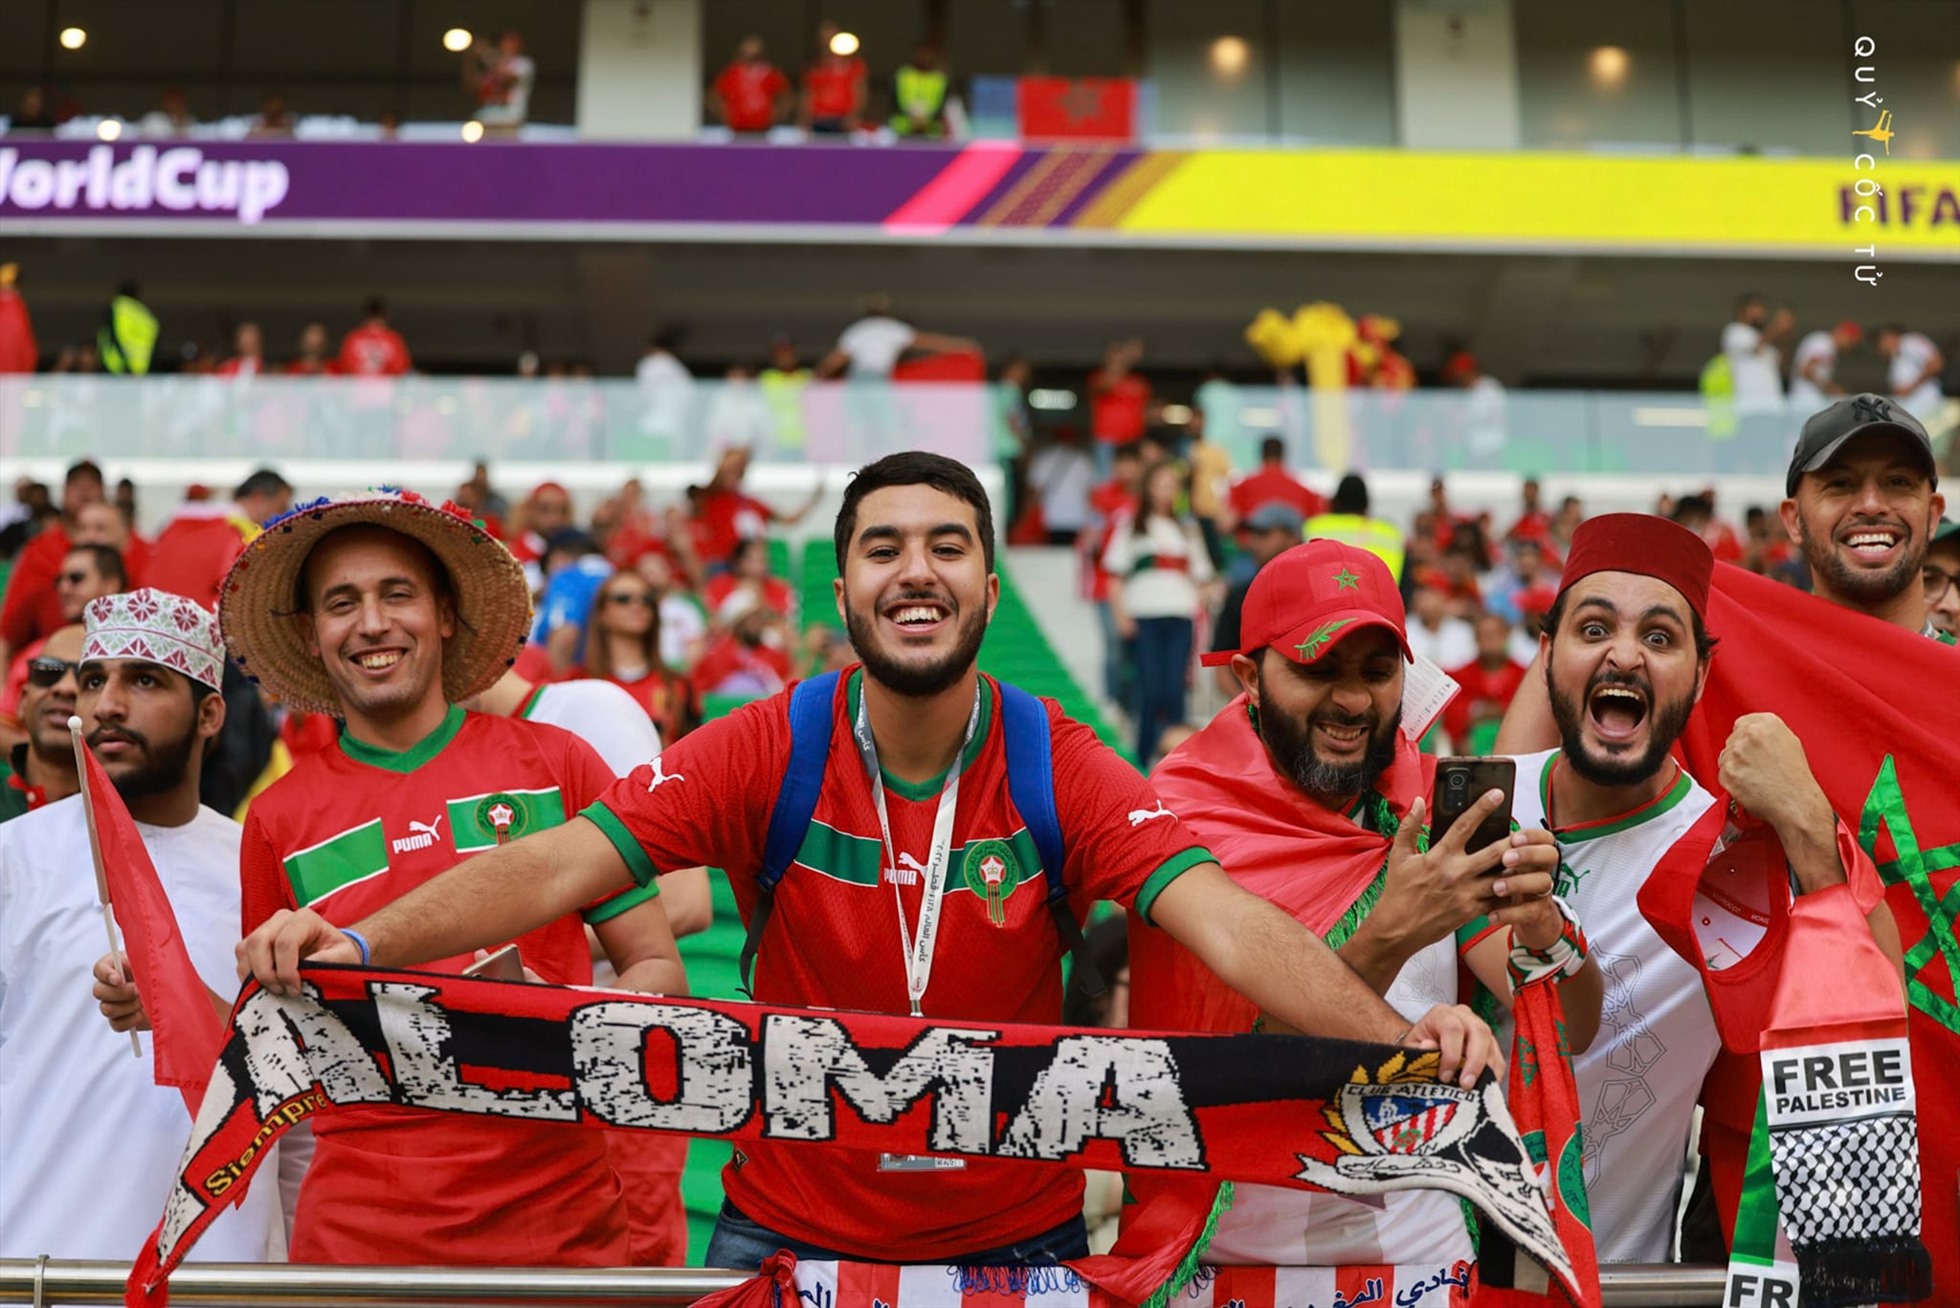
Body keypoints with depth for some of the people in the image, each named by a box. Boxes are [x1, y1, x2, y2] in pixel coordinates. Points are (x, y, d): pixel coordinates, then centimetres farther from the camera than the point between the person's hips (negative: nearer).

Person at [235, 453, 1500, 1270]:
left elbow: (1225, 920, -21)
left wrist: (1397, 1035, -37)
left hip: (1015, 1237, 0)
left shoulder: (1060, 765, -10)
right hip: (788, 1228, 0)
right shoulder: (766, 749, -9)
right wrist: (360, 942, -32)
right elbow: (561, 865, -17)